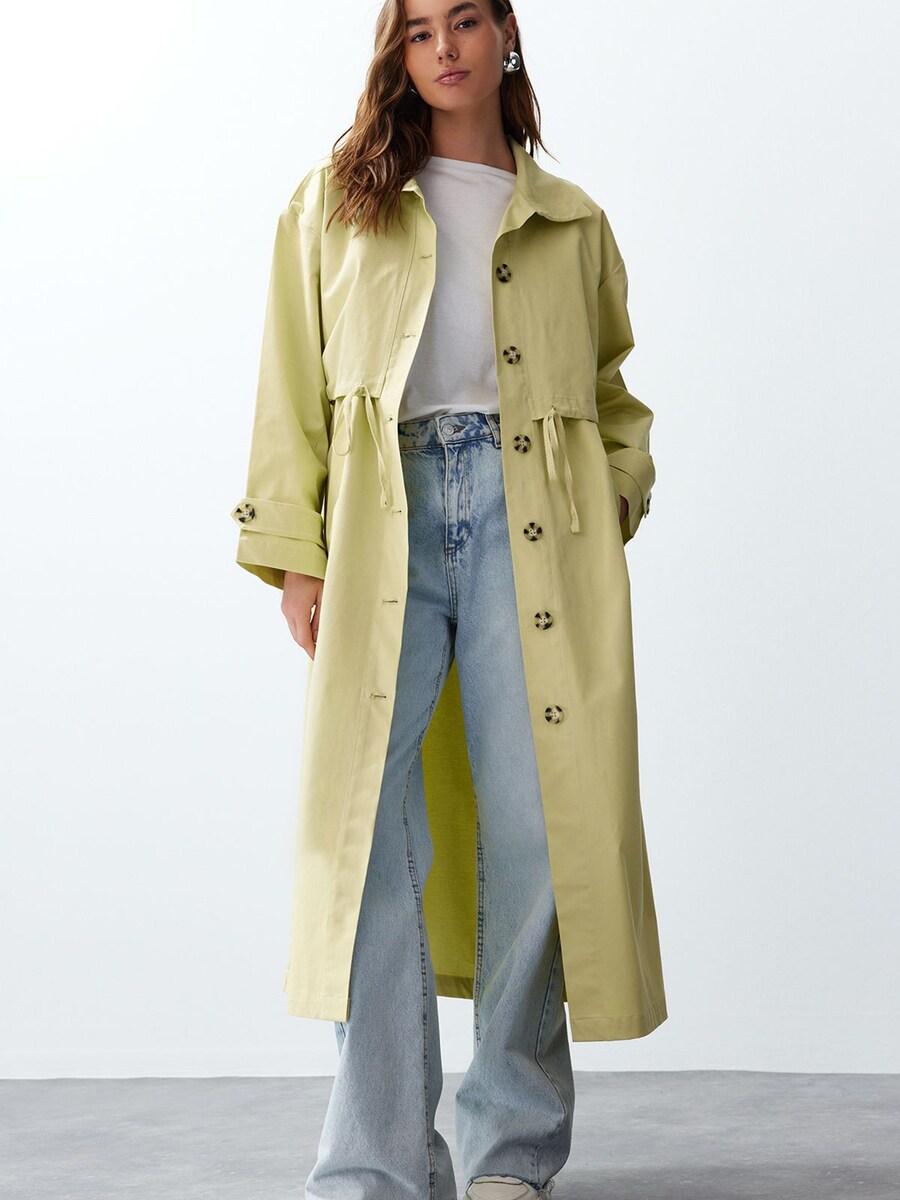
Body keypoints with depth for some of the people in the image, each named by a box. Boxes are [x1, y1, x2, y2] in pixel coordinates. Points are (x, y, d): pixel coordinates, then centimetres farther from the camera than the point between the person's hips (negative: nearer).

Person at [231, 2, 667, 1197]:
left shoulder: (572, 221, 19)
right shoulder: (337, 199, 16)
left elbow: (615, 393, 21)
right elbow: (294, 386, 9)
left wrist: (613, 508, 3)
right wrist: (294, 551, 0)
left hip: (532, 517, 1)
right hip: (384, 518, -1)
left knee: (533, 826, -3)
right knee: (373, 828, -9)